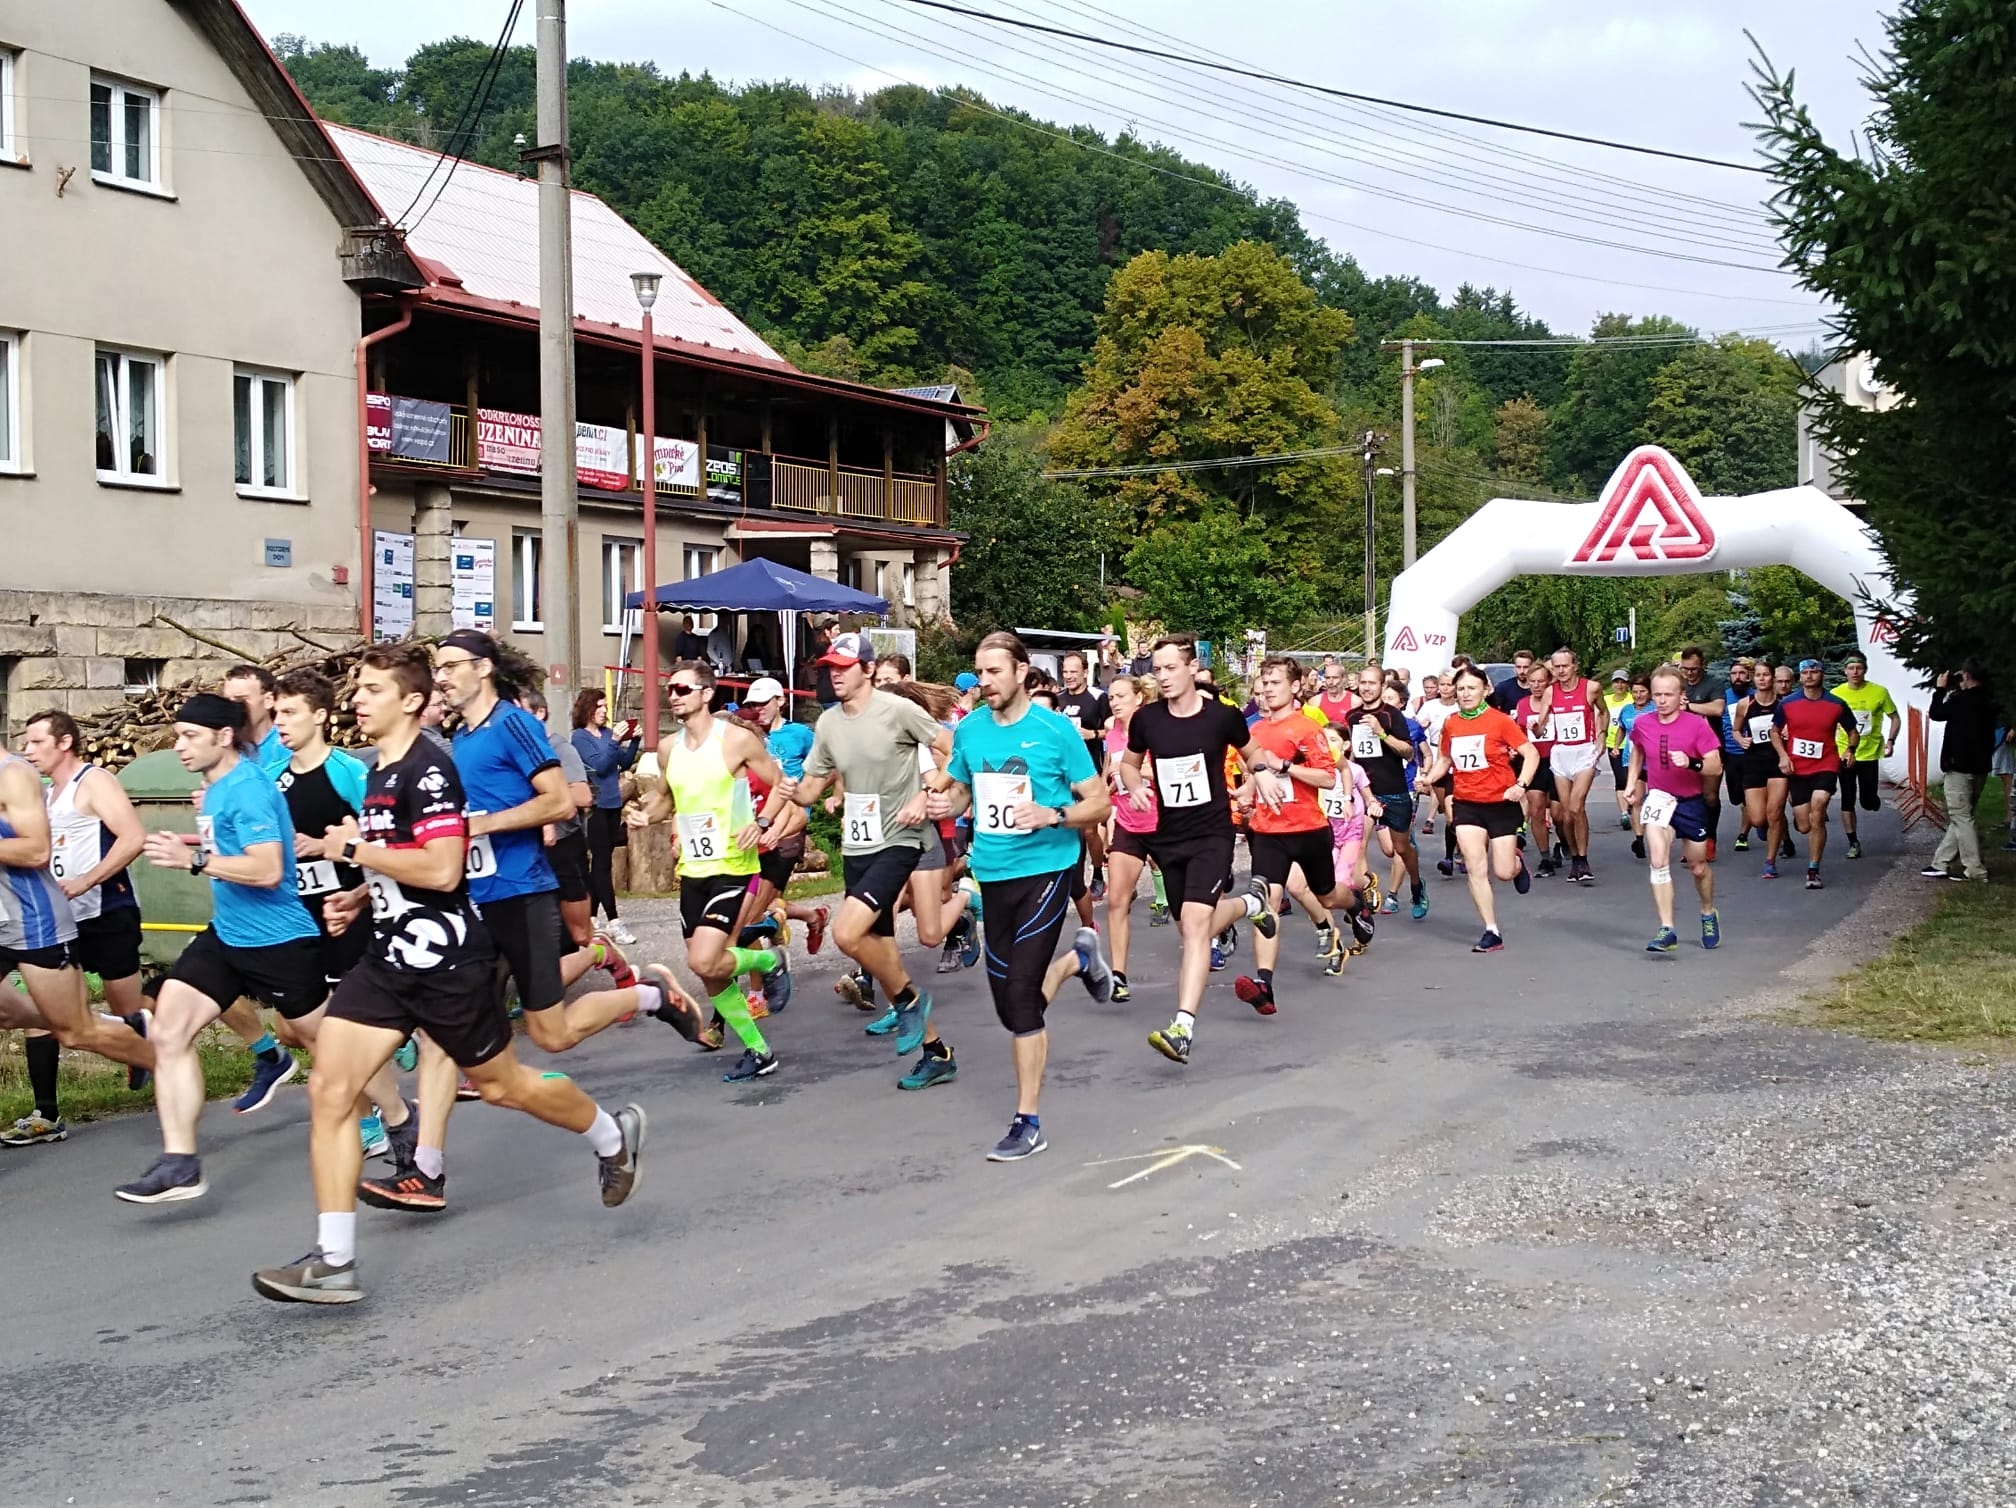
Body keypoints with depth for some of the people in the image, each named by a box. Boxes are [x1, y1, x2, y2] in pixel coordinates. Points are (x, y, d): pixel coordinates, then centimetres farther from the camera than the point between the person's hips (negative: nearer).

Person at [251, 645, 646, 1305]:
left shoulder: (428, 769, -17)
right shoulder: (379, 772, 13)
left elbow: (442, 868, -27)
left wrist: (357, 850, -18)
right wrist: (361, 898, 13)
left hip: (446, 960, -8)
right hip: (389, 959, 9)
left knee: (501, 1085, 10)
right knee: (328, 1092, -5)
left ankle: (612, 1134, 39)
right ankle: (333, 1263, -3)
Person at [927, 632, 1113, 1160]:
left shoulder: (1056, 730, -9)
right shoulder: (969, 731, 4)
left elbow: (1100, 803, -5)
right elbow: (958, 787, 20)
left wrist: (1051, 815, -23)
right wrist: (943, 802, -3)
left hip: (1044, 869, -6)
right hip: (992, 874, 6)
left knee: (1022, 995, -13)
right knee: (1008, 1003, 13)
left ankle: (1028, 1123, 0)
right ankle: (1078, 957, 45)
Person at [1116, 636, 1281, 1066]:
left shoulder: (1222, 716, -10)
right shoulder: (1146, 719, -4)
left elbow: (1250, 751, 11)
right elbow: (1129, 763, 15)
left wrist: (1263, 772, -10)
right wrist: (1136, 787, -6)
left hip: (1212, 833, -5)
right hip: (1169, 836, 5)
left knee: (1195, 923, -21)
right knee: (1193, 927, 16)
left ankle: (1182, 1029, -25)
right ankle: (1251, 901, 50)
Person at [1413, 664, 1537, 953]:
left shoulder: (1500, 721, -11)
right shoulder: (1451, 725, 3)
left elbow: (1531, 753, -10)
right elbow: (1444, 759, 18)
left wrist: (1522, 785, -24)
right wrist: (1429, 778, -1)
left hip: (1501, 803, -3)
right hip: (1466, 804, 3)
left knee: (1504, 872, -2)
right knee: (1476, 869, -7)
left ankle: (1517, 862, 38)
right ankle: (1492, 932, 1)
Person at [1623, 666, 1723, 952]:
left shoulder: (1698, 724, -16)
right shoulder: (1642, 725, -6)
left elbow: (1716, 767, -18)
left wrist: (1691, 763, -36)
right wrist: (1633, 782, 10)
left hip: (1691, 802, -1)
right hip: (1658, 797, 1)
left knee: (1698, 867, 14)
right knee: (1658, 860, -20)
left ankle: (1708, 914, 44)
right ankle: (1667, 931, -20)